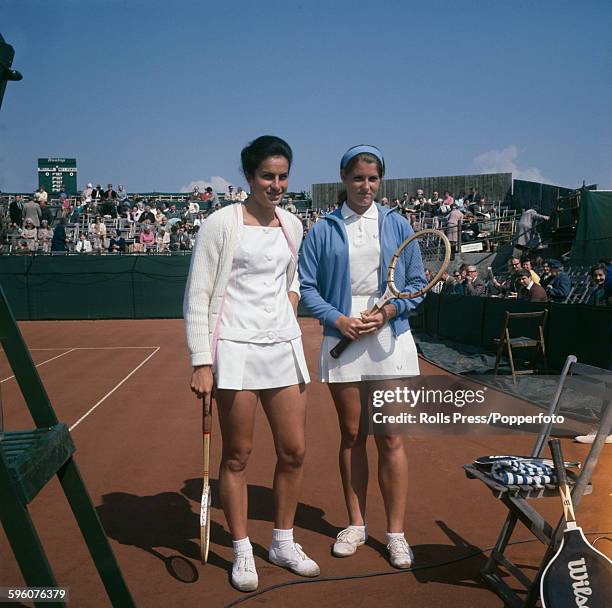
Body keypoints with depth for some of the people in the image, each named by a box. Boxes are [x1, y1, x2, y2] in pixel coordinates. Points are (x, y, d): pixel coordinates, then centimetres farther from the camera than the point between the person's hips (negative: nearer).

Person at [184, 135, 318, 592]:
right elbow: (197, 298, -6)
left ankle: (283, 543, 28)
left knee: (293, 451, 8)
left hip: (285, 348, 5)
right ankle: (242, 551, 23)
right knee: (237, 455, 5)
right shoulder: (222, 223, -5)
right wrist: (201, 363, -11)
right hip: (235, 349, -5)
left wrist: (289, 319, 9)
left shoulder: (292, 225, 11)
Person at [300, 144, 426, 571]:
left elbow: (418, 282, 7)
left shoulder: (397, 226, 6)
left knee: (391, 438, 1)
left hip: (389, 339, 0)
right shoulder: (323, 230, 5)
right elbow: (307, 286, 3)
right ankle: (356, 524, 25)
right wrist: (337, 319, -11)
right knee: (352, 436, 9)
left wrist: (389, 311, -10)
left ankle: (396, 532, 14)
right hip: (343, 340, 1)